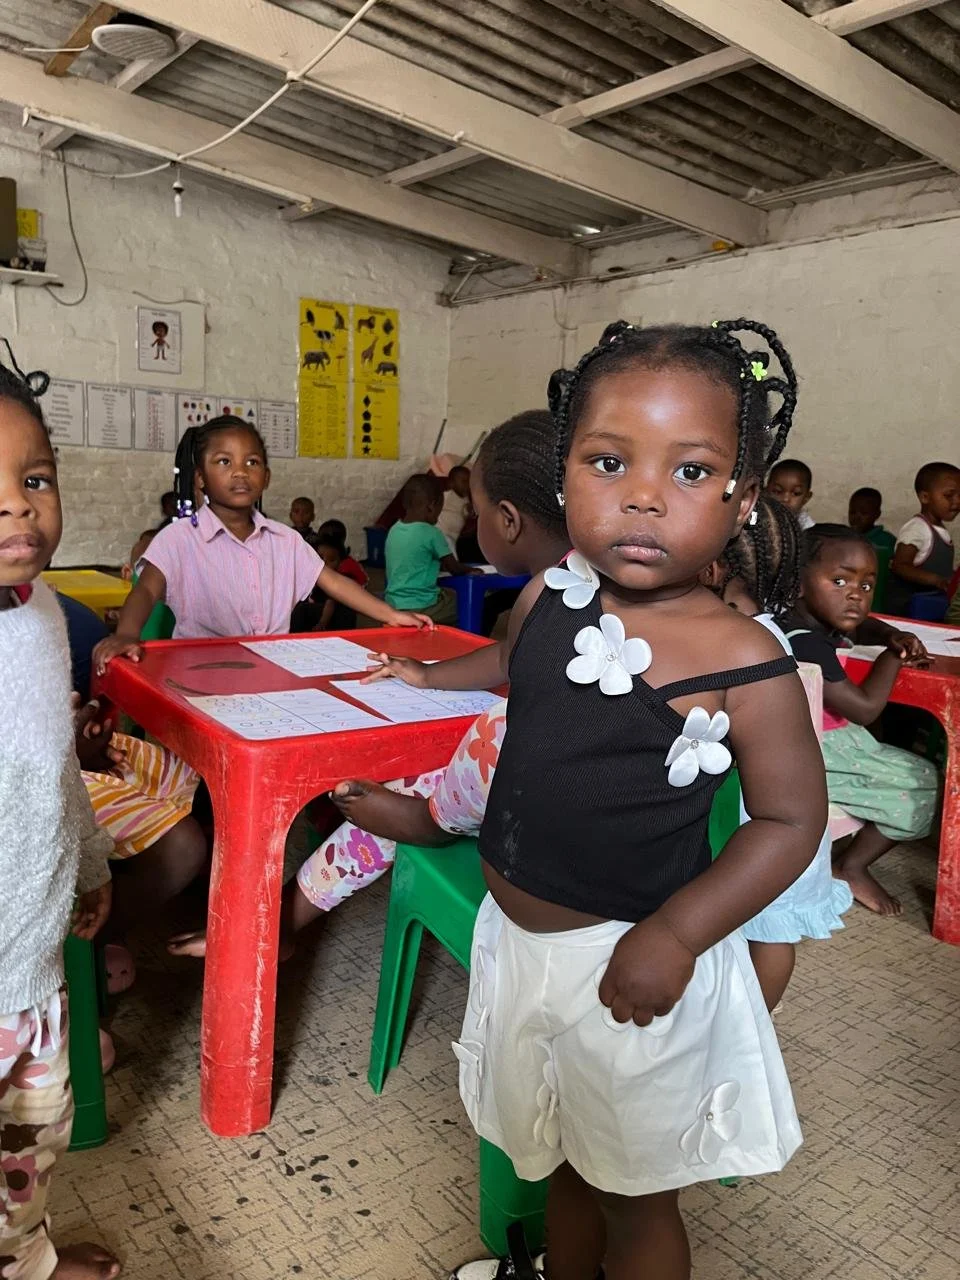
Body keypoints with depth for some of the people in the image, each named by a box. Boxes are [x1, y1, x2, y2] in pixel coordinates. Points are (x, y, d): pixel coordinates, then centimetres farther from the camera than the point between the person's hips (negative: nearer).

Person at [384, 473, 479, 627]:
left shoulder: (394, 530, 7)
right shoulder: (430, 533, -13)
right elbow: (454, 568, -1)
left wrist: (442, 566, 25)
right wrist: (470, 569, 19)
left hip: (392, 605, 8)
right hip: (421, 608, -8)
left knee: (450, 594, 26)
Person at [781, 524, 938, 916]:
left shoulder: (821, 621, 2)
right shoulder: (806, 643, -28)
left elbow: (864, 625, 26)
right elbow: (864, 708, -23)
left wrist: (894, 636, 3)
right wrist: (893, 656, -8)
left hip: (836, 740, 10)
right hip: (816, 755, -10)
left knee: (924, 777, 16)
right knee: (920, 794, -3)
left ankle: (851, 864, 19)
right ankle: (851, 868, 14)